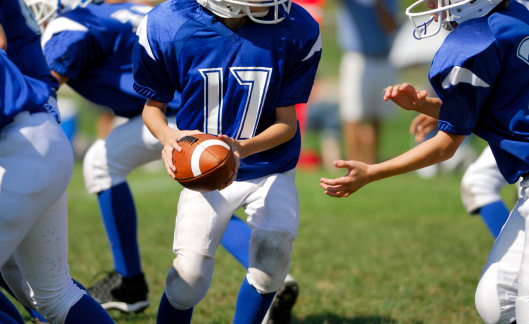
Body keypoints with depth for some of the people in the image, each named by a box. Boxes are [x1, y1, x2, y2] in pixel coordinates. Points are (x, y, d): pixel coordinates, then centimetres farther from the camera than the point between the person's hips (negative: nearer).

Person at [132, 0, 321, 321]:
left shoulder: (295, 30, -16)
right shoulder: (166, 27, -17)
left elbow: (287, 122, -9)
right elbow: (153, 105, -1)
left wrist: (243, 148, -30)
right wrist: (168, 135, -25)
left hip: (270, 168, 1)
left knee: (272, 257, -23)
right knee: (189, 275, -14)